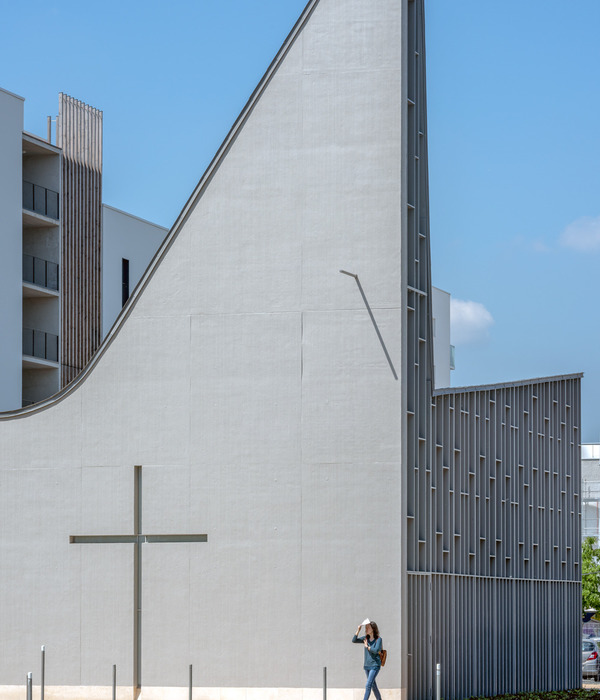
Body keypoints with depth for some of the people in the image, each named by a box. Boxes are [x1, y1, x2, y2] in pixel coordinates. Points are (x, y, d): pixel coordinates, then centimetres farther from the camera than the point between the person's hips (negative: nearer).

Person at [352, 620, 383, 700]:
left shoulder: (378, 639, -9)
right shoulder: (366, 638, 7)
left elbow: (376, 650, -21)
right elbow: (354, 640, -1)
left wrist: (367, 647, -7)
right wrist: (358, 630, -10)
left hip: (375, 666, -7)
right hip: (367, 666, 7)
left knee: (368, 686, -15)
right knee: (373, 686, 15)